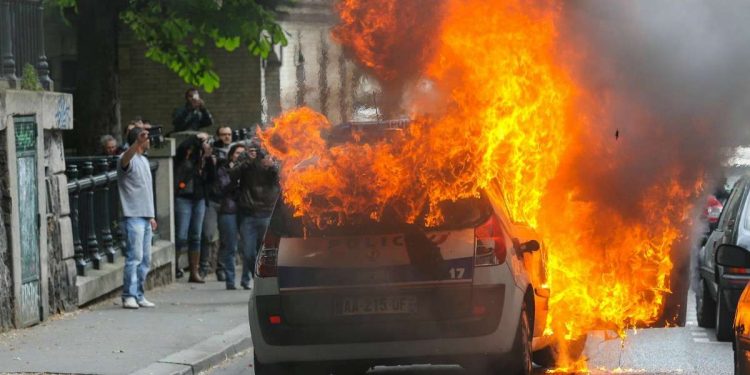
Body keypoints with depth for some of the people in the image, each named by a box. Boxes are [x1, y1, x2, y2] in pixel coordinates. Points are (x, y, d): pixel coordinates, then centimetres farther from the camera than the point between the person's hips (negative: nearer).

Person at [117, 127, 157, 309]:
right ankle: (129, 296, -9)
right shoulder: (128, 159, -7)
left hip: (145, 217, 9)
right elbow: (126, 158, -35)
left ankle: (138, 295, 16)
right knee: (134, 257, -12)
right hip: (133, 216, -9)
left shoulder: (144, 160, 21)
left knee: (145, 259, 10)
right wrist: (138, 142, -52)